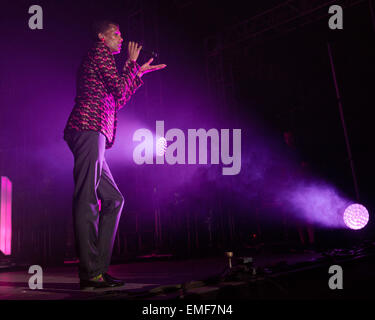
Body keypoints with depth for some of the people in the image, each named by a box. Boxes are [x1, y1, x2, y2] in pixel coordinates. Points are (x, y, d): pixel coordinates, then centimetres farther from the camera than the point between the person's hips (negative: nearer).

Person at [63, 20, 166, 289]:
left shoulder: (100, 59, 34)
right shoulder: (100, 53, 5)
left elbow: (118, 100, 34)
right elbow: (120, 90, -4)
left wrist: (139, 73, 37)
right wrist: (131, 63, 11)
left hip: (91, 134, 10)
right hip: (89, 128, -10)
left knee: (114, 200, 6)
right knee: (87, 199, -13)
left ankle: (98, 267, 5)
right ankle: (90, 273, -12)